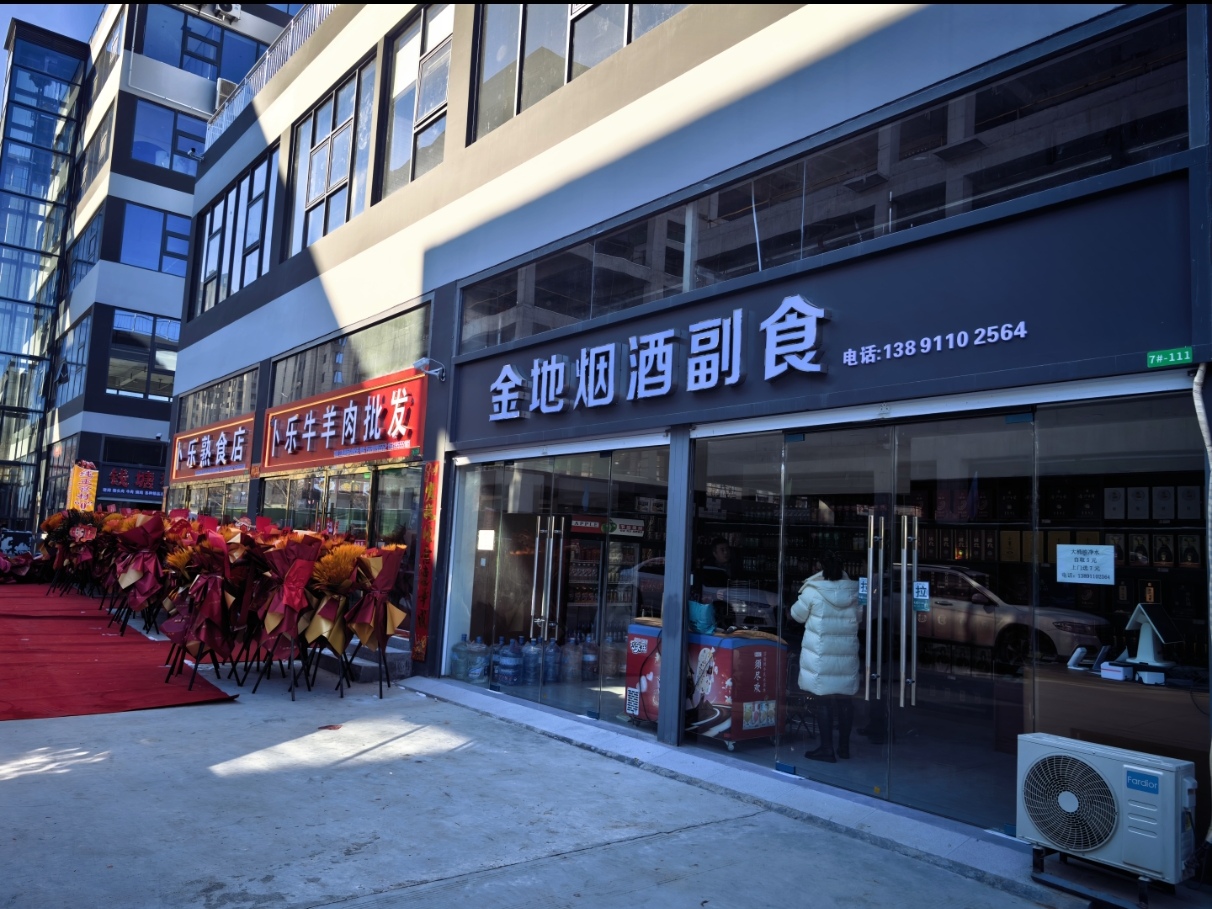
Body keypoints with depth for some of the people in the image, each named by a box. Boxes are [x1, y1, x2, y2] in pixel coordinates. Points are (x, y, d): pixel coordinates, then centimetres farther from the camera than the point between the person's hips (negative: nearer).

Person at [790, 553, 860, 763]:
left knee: (824, 700, 2)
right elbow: (858, 618, 12)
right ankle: (844, 746, 22)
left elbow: (797, 615, 3)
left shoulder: (813, 591, -10)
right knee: (844, 698, 12)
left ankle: (827, 748, 5)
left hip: (821, 655, -4)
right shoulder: (854, 592, 0)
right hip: (847, 653, 4)